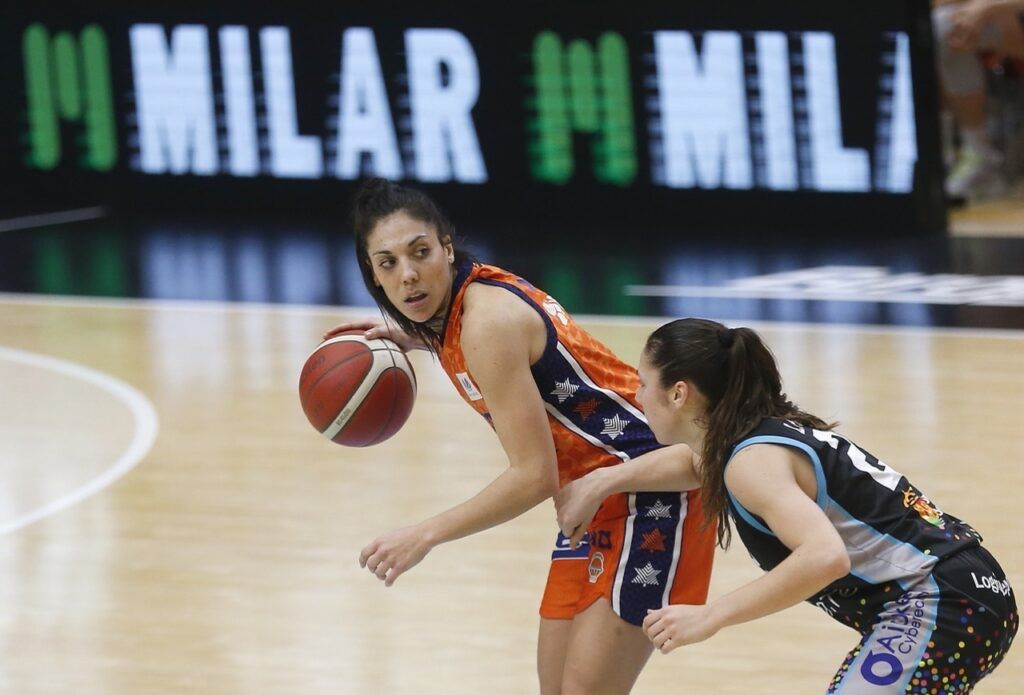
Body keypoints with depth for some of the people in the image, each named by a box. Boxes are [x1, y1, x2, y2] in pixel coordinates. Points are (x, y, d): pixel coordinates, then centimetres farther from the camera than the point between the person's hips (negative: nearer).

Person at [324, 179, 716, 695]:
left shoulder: (488, 323, -24)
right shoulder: (473, 294, 2)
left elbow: (534, 476, -26)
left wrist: (426, 535, -19)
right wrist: (418, 340, 16)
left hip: (648, 496, -10)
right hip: (598, 498, 10)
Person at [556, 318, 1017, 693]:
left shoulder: (754, 460, -16)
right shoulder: (768, 431, 12)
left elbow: (825, 556, -32)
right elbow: (702, 467, 37)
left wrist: (709, 616, -28)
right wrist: (602, 482, 27)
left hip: (942, 605, -11)